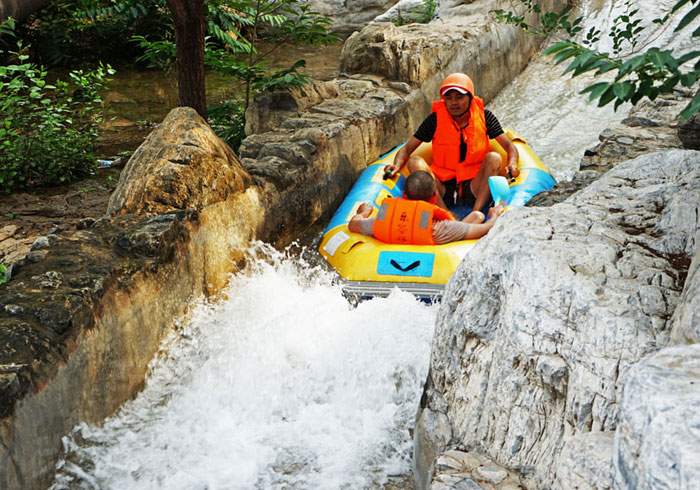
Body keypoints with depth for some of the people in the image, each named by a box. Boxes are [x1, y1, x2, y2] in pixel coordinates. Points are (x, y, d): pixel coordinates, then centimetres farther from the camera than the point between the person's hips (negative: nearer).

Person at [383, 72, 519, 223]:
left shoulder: (484, 116, 3)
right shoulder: (435, 119, 1)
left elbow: (509, 146, 0)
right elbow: (407, 148, 0)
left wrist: (512, 164, -22)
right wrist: (397, 165, -21)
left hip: (475, 191, 0)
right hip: (443, 191, 0)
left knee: (494, 158, -22)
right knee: (415, 162, -23)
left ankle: (476, 211, -39)